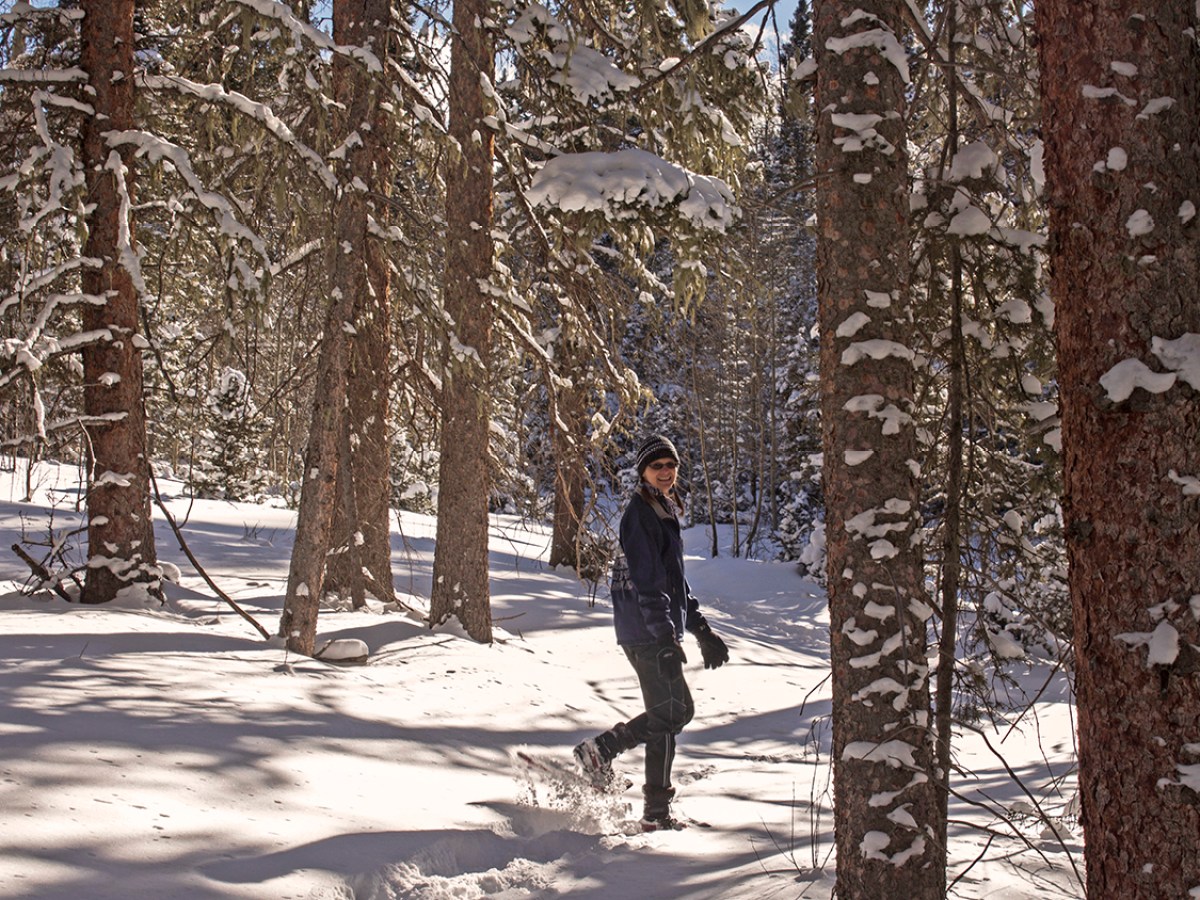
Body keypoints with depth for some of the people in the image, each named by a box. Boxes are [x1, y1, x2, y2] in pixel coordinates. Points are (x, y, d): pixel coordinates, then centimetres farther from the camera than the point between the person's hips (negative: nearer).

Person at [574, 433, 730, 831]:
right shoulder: (640, 513, -11)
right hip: (646, 632, -10)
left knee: (675, 711, 13)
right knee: (669, 712, -7)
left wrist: (702, 631, 24)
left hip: (659, 630, 10)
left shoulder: (665, 512, 19)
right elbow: (647, 581, -18)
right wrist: (665, 638, -23)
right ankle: (657, 811, 0)